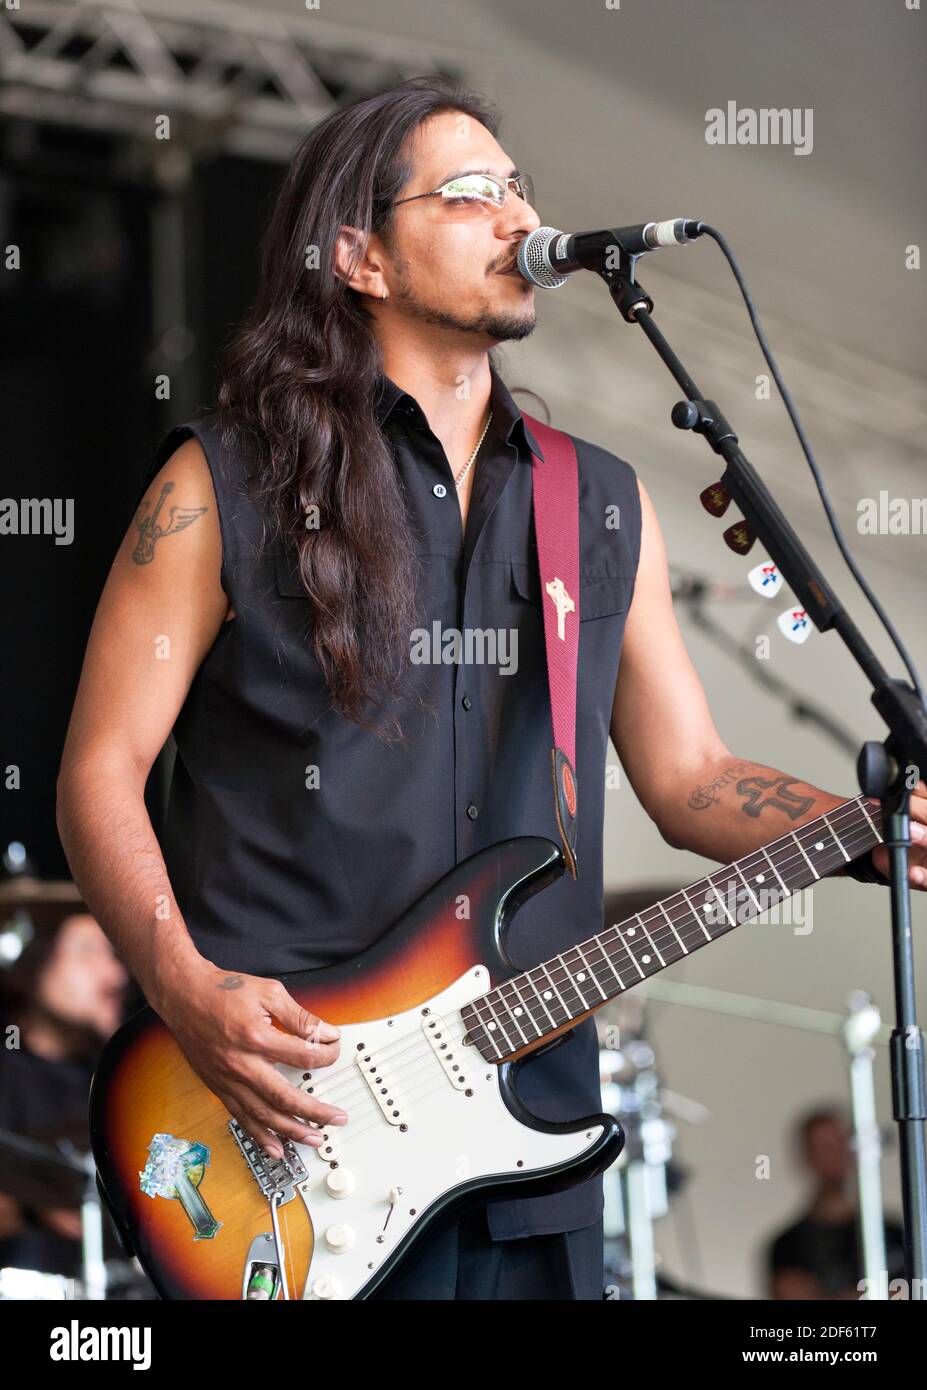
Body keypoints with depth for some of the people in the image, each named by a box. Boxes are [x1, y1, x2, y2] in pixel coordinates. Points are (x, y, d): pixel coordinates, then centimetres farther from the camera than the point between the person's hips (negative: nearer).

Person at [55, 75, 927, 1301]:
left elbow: (687, 776, 14)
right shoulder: (225, 488, -1)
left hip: (529, 1119, 4)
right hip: (276, 1124, -4)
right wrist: (187, 993, -16)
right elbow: (100, 772, -2)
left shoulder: (604, 507, 13)